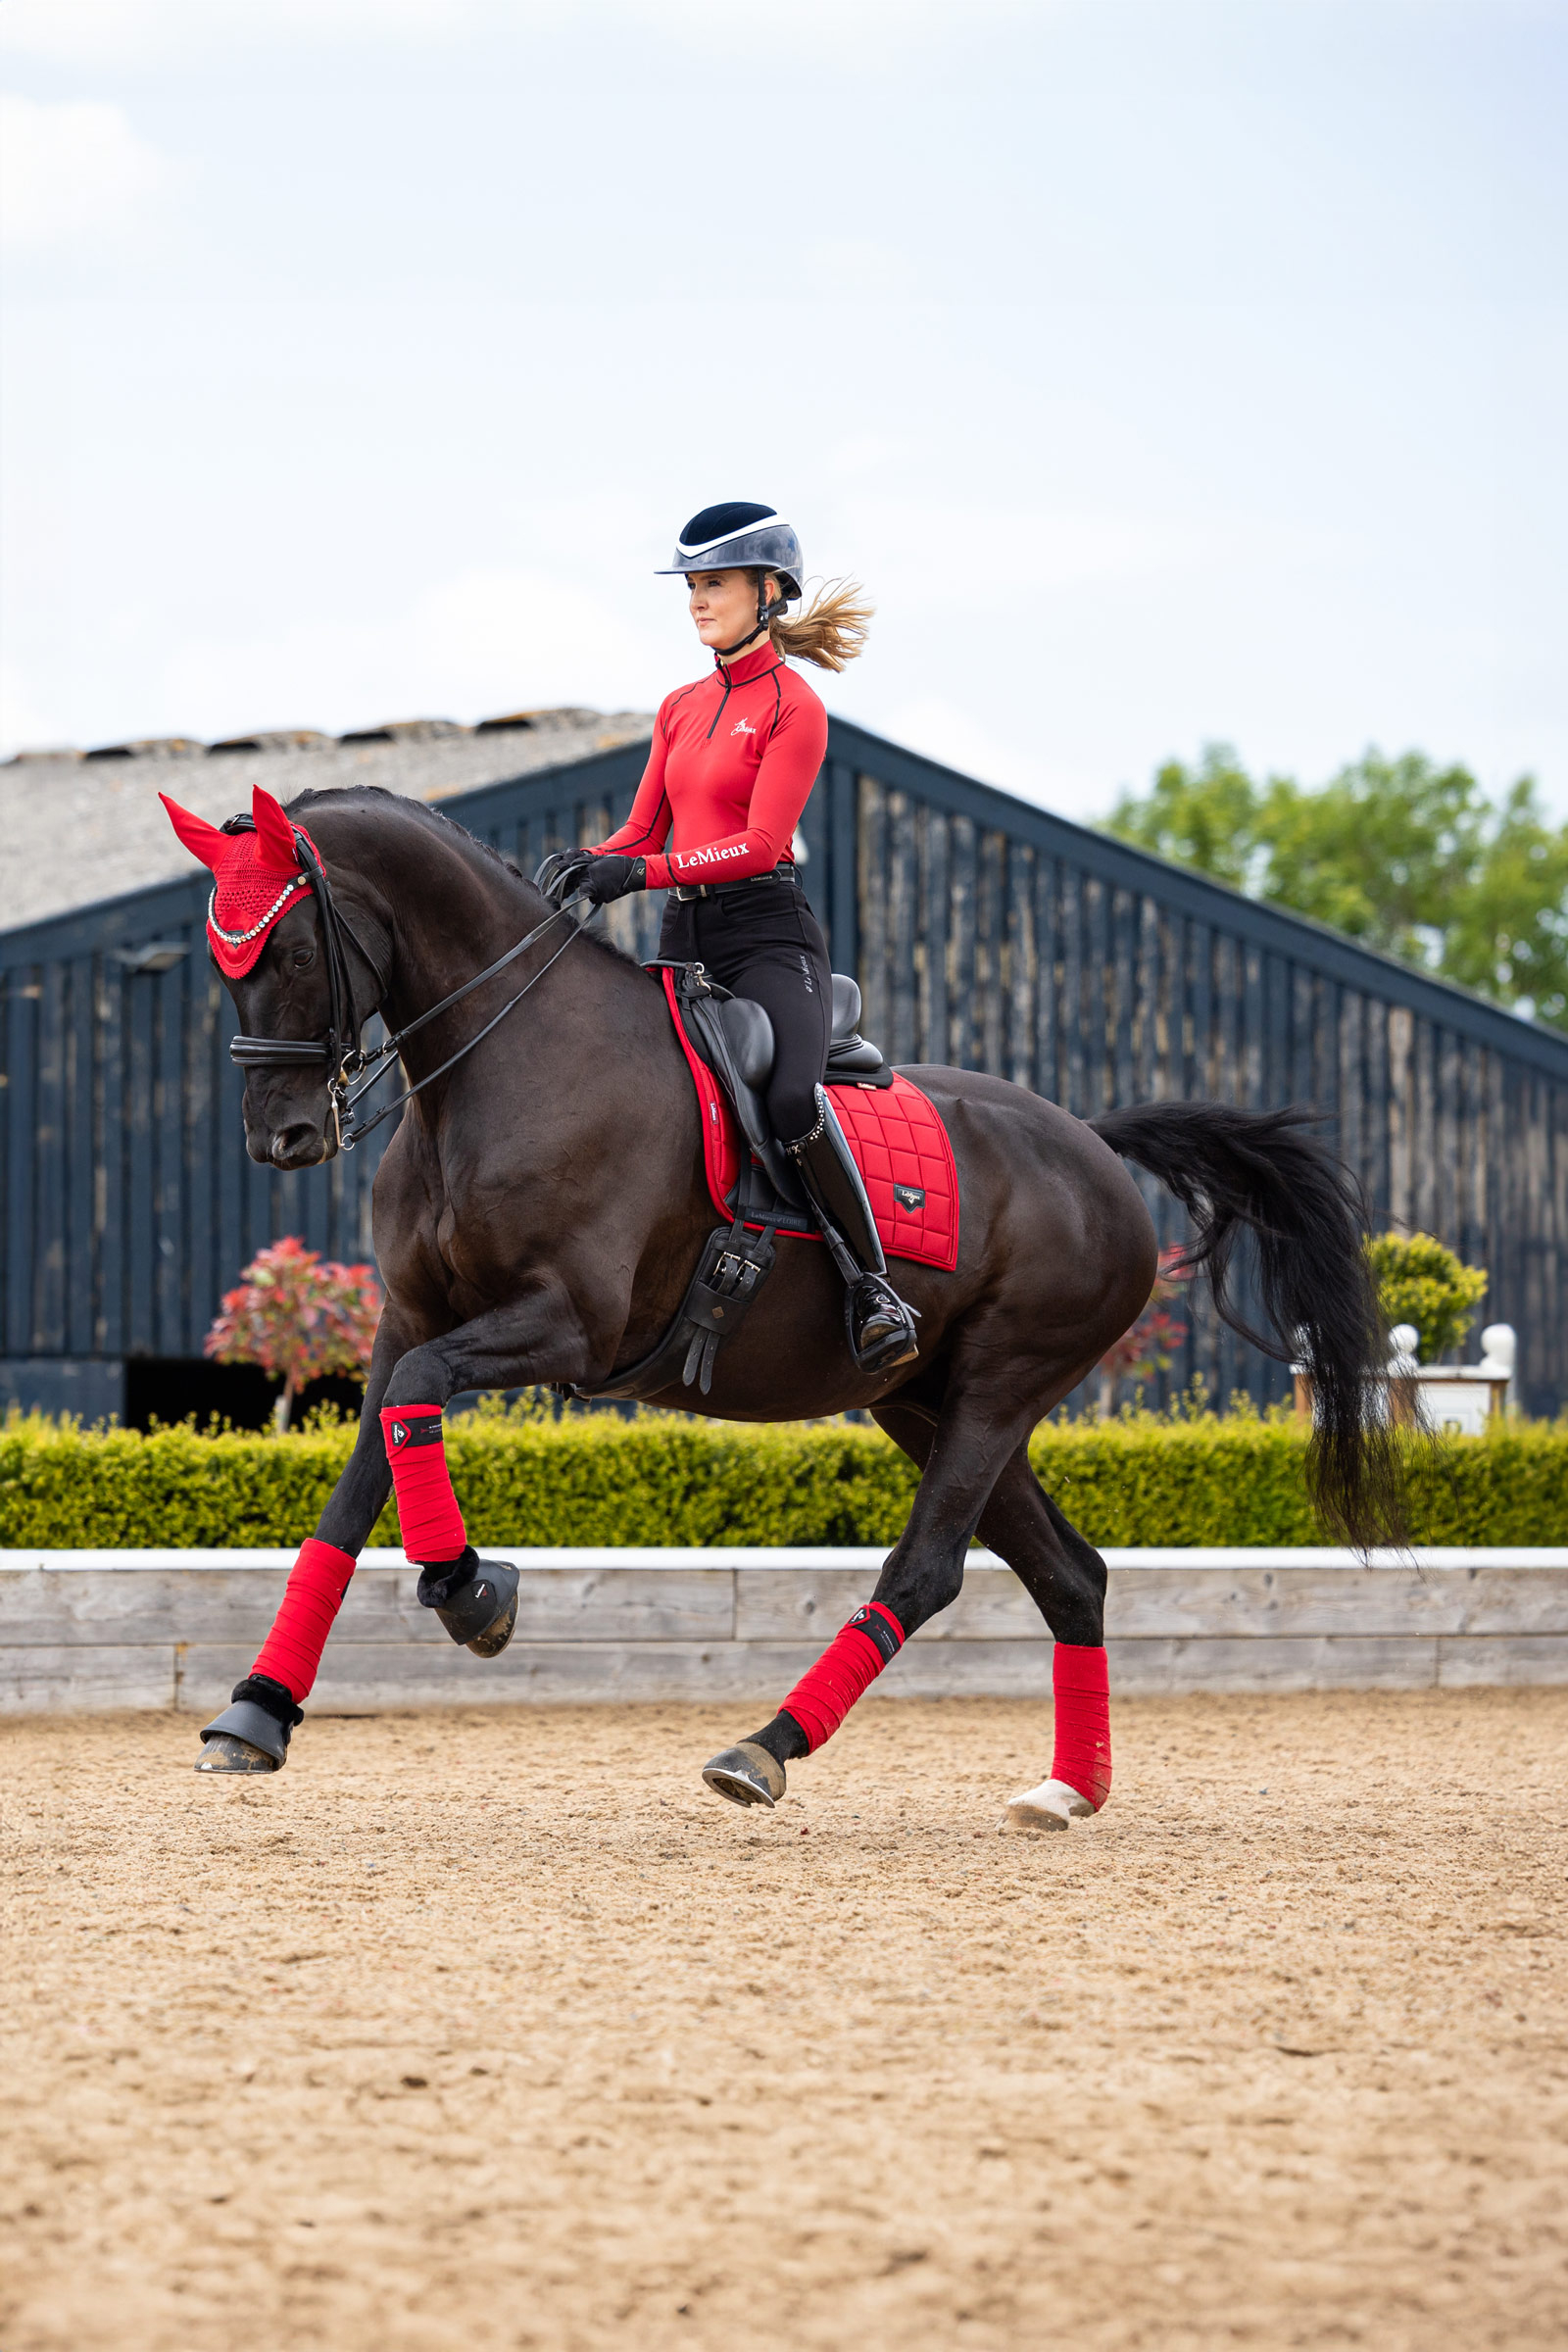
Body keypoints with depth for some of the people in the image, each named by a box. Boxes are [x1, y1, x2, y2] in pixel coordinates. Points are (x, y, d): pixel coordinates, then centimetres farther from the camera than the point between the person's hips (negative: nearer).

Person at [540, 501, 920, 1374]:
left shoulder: (792, 706, -4)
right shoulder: (681, 709, 18)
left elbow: (760, 842, -15)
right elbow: (644, 833, 16)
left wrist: (644, 872, -25)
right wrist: (586, 863, -6)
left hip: (767, 931, -8)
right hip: (687, 940, 8)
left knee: (792, 1098, -30)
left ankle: (873, 1286, -20)